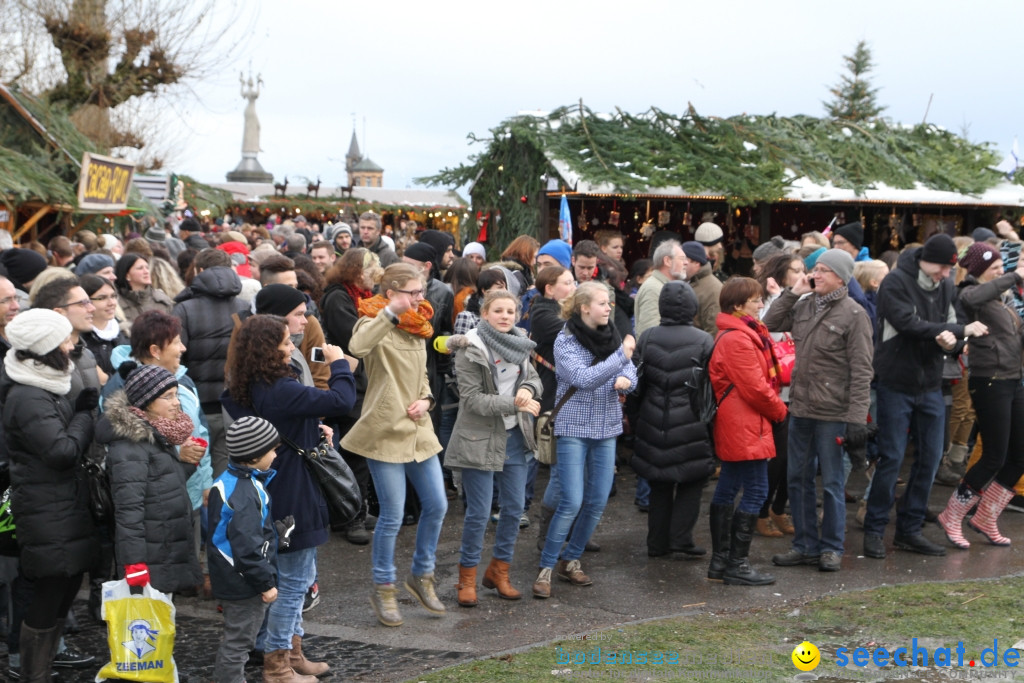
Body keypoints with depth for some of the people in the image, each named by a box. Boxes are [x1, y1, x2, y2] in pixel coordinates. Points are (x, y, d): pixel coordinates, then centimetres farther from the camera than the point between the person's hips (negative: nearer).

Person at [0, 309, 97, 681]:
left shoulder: (45, 387, 13)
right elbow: (63, 452, -22)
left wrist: (84, 407, 0)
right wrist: (86, 414, -9)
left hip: (65, 507, 10)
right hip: (48, 514, -10)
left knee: (62, 593, 17)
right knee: (48, 598, -1)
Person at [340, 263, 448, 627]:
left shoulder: (418, 327, 12)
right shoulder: (374, 322, -11)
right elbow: (358, 347, -36)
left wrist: (425, 399, 1)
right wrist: (390, 313, -40)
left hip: (419, 430, 7)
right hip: (385, 432, -7)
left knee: (437, 506, 11)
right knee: (392, 517, -1)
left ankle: (422, 575, 31)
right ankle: (383, 589, 18)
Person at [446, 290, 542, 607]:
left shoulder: (518, 344, 7)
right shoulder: (470, 351, -13)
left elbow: (535, 378, 12)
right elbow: (472, 399, -18)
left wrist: (527, 388, -12)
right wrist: (514, 404, -24)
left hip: (515, 436, 6)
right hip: (480, 438, -6)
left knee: (515, 507, 9)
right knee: (479, 512, -3)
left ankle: (499, 570, 25)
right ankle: (467, 577, 14)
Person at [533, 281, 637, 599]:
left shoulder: (612, 335, 6)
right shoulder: (565, 341, -10)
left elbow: (631, 373, 4)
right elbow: (584, 378, -22)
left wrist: (625, 379, -19)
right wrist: (621, 355, -22)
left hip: (606, 429, 6)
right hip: (574, 428, -6)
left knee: (598, 502, 7)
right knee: (571, 502, -10)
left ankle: (570, 560, 24)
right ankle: (546, 567, 2)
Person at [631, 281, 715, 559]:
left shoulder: (647, 338, 0)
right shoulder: (703, 341, -9)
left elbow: (636, 383, 6)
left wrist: (635, 418, 16)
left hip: (654, 423, 3)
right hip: (690, 425, -3)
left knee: (659, 485, 13)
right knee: (691, 483, 9)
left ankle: (658, 544, 17)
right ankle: (681, 540, 5)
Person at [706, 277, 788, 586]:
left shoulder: (747, 334, 16)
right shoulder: (737, 340, -19)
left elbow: (762, 379, 19)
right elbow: (755, 387, -19)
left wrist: (774, 407, 5)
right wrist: (779, 410, -4)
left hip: (735, 428, 11)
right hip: (745, 428, -11)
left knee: (728, 488, 13)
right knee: (756, 491, -7)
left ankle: (721, 561, 20)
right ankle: (737, 564, -3)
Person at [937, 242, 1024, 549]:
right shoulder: (971, 293, -10)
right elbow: (972, 298, -36)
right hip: (990, 383, -8)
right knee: (994, 458, -4)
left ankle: (986, 519, 24)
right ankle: (951, 517, 11)